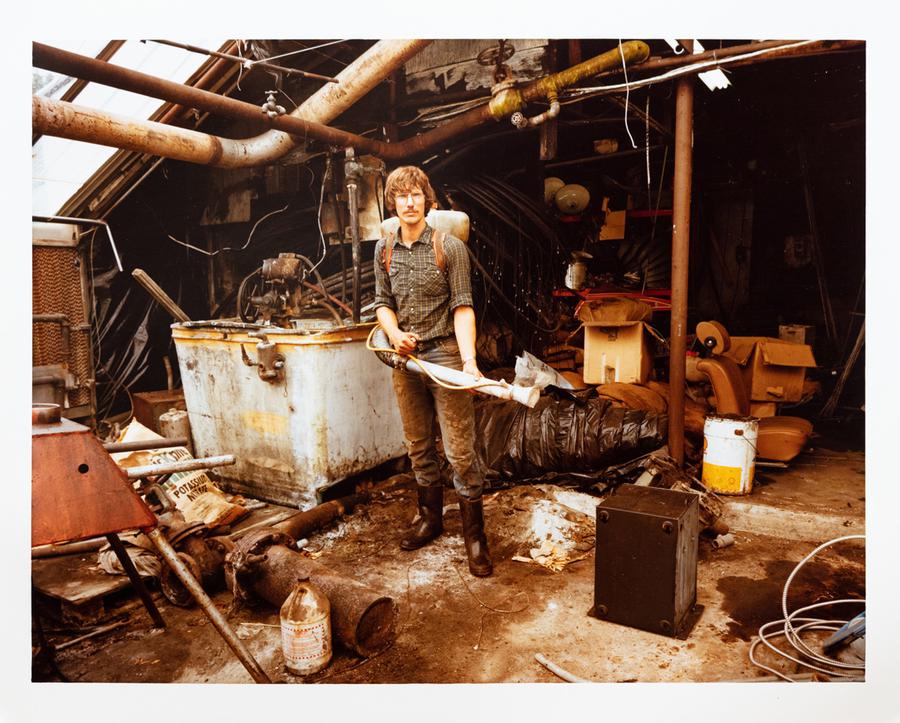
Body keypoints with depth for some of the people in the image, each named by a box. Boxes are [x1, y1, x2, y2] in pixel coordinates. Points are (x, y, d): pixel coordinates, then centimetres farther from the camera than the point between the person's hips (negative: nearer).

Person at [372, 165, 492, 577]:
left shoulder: (450, 247, -6)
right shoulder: (384, 250, 8)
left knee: (460, 450, -2)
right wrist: (395, 333, -10)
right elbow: (383, 302, 12)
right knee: (418, 447, 16)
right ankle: (430, 517, 34)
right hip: (405, 359, 5)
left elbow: (462, 307, -10)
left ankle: (474, 534, 11)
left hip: (444, 355, -5)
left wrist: (469, 361, -22)